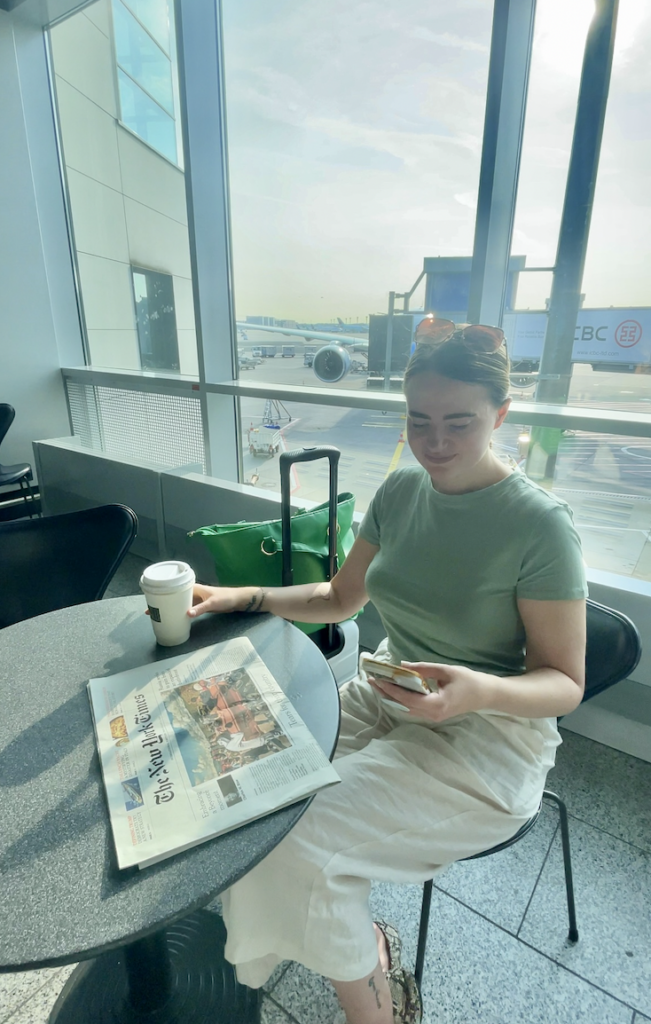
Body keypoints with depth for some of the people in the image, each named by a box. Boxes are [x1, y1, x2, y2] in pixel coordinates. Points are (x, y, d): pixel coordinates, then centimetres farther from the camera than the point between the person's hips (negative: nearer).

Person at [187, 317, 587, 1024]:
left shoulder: (540, 525, -19)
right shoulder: (402, 490, -2)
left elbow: (565, 682, -12)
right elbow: (340, 599, 8)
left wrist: (479, 691, -32)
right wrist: (240, 598, -3)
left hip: (490, 732, -5)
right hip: (389, 697, 6)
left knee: (300, 842, -21)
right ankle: (364, 946, 16)